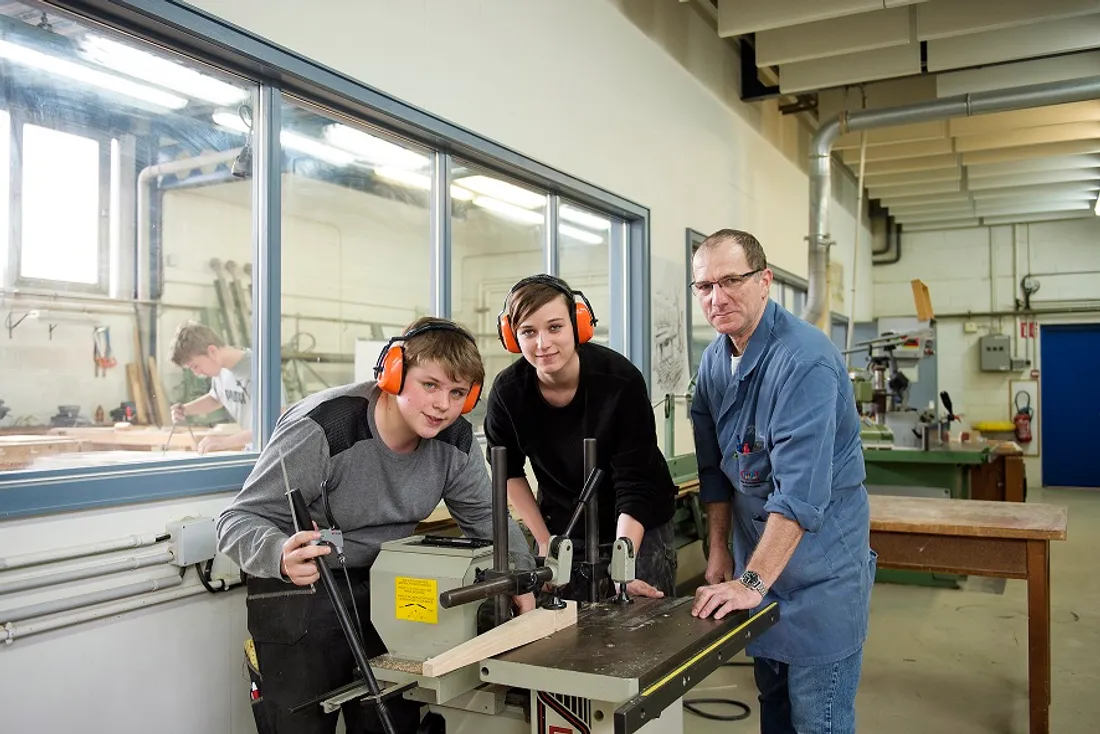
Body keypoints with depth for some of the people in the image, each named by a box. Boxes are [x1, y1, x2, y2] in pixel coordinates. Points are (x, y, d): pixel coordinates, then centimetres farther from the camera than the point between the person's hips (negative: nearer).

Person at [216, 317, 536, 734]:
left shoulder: (455, 440, -9)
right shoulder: (321, 429, -28)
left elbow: (485, 516, 7)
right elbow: (240, 520, -26)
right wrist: (282, 558, -47)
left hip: (385, 589, 6)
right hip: (299, 592, -5)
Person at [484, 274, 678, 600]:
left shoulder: (622, 380, -25)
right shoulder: (508, 391, -16)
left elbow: (634, 486, -23)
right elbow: (509, 472, 1)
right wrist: (545, 543, -2)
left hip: (638, 528, -2)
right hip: (562, 528, 2)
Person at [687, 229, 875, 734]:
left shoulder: (804, 360, -23)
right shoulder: (714, 360, 3)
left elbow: (800, 490, -29)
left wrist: (752, 582, -29)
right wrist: (718, 553, 9)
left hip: (818, 564, -7)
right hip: (756, 554, 7)